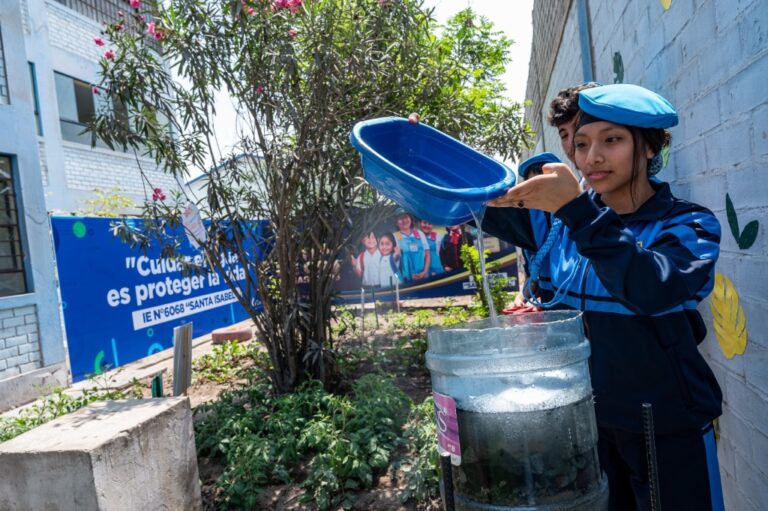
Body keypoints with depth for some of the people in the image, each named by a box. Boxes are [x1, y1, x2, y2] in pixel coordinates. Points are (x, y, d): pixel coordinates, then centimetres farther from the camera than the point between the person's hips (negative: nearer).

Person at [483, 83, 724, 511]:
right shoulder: (564, 219, -1)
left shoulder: (689, 224, -11)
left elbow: (651, 291, -30)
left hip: (669, 427, -3)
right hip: (586, 418, 3)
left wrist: (577, 210, -35)